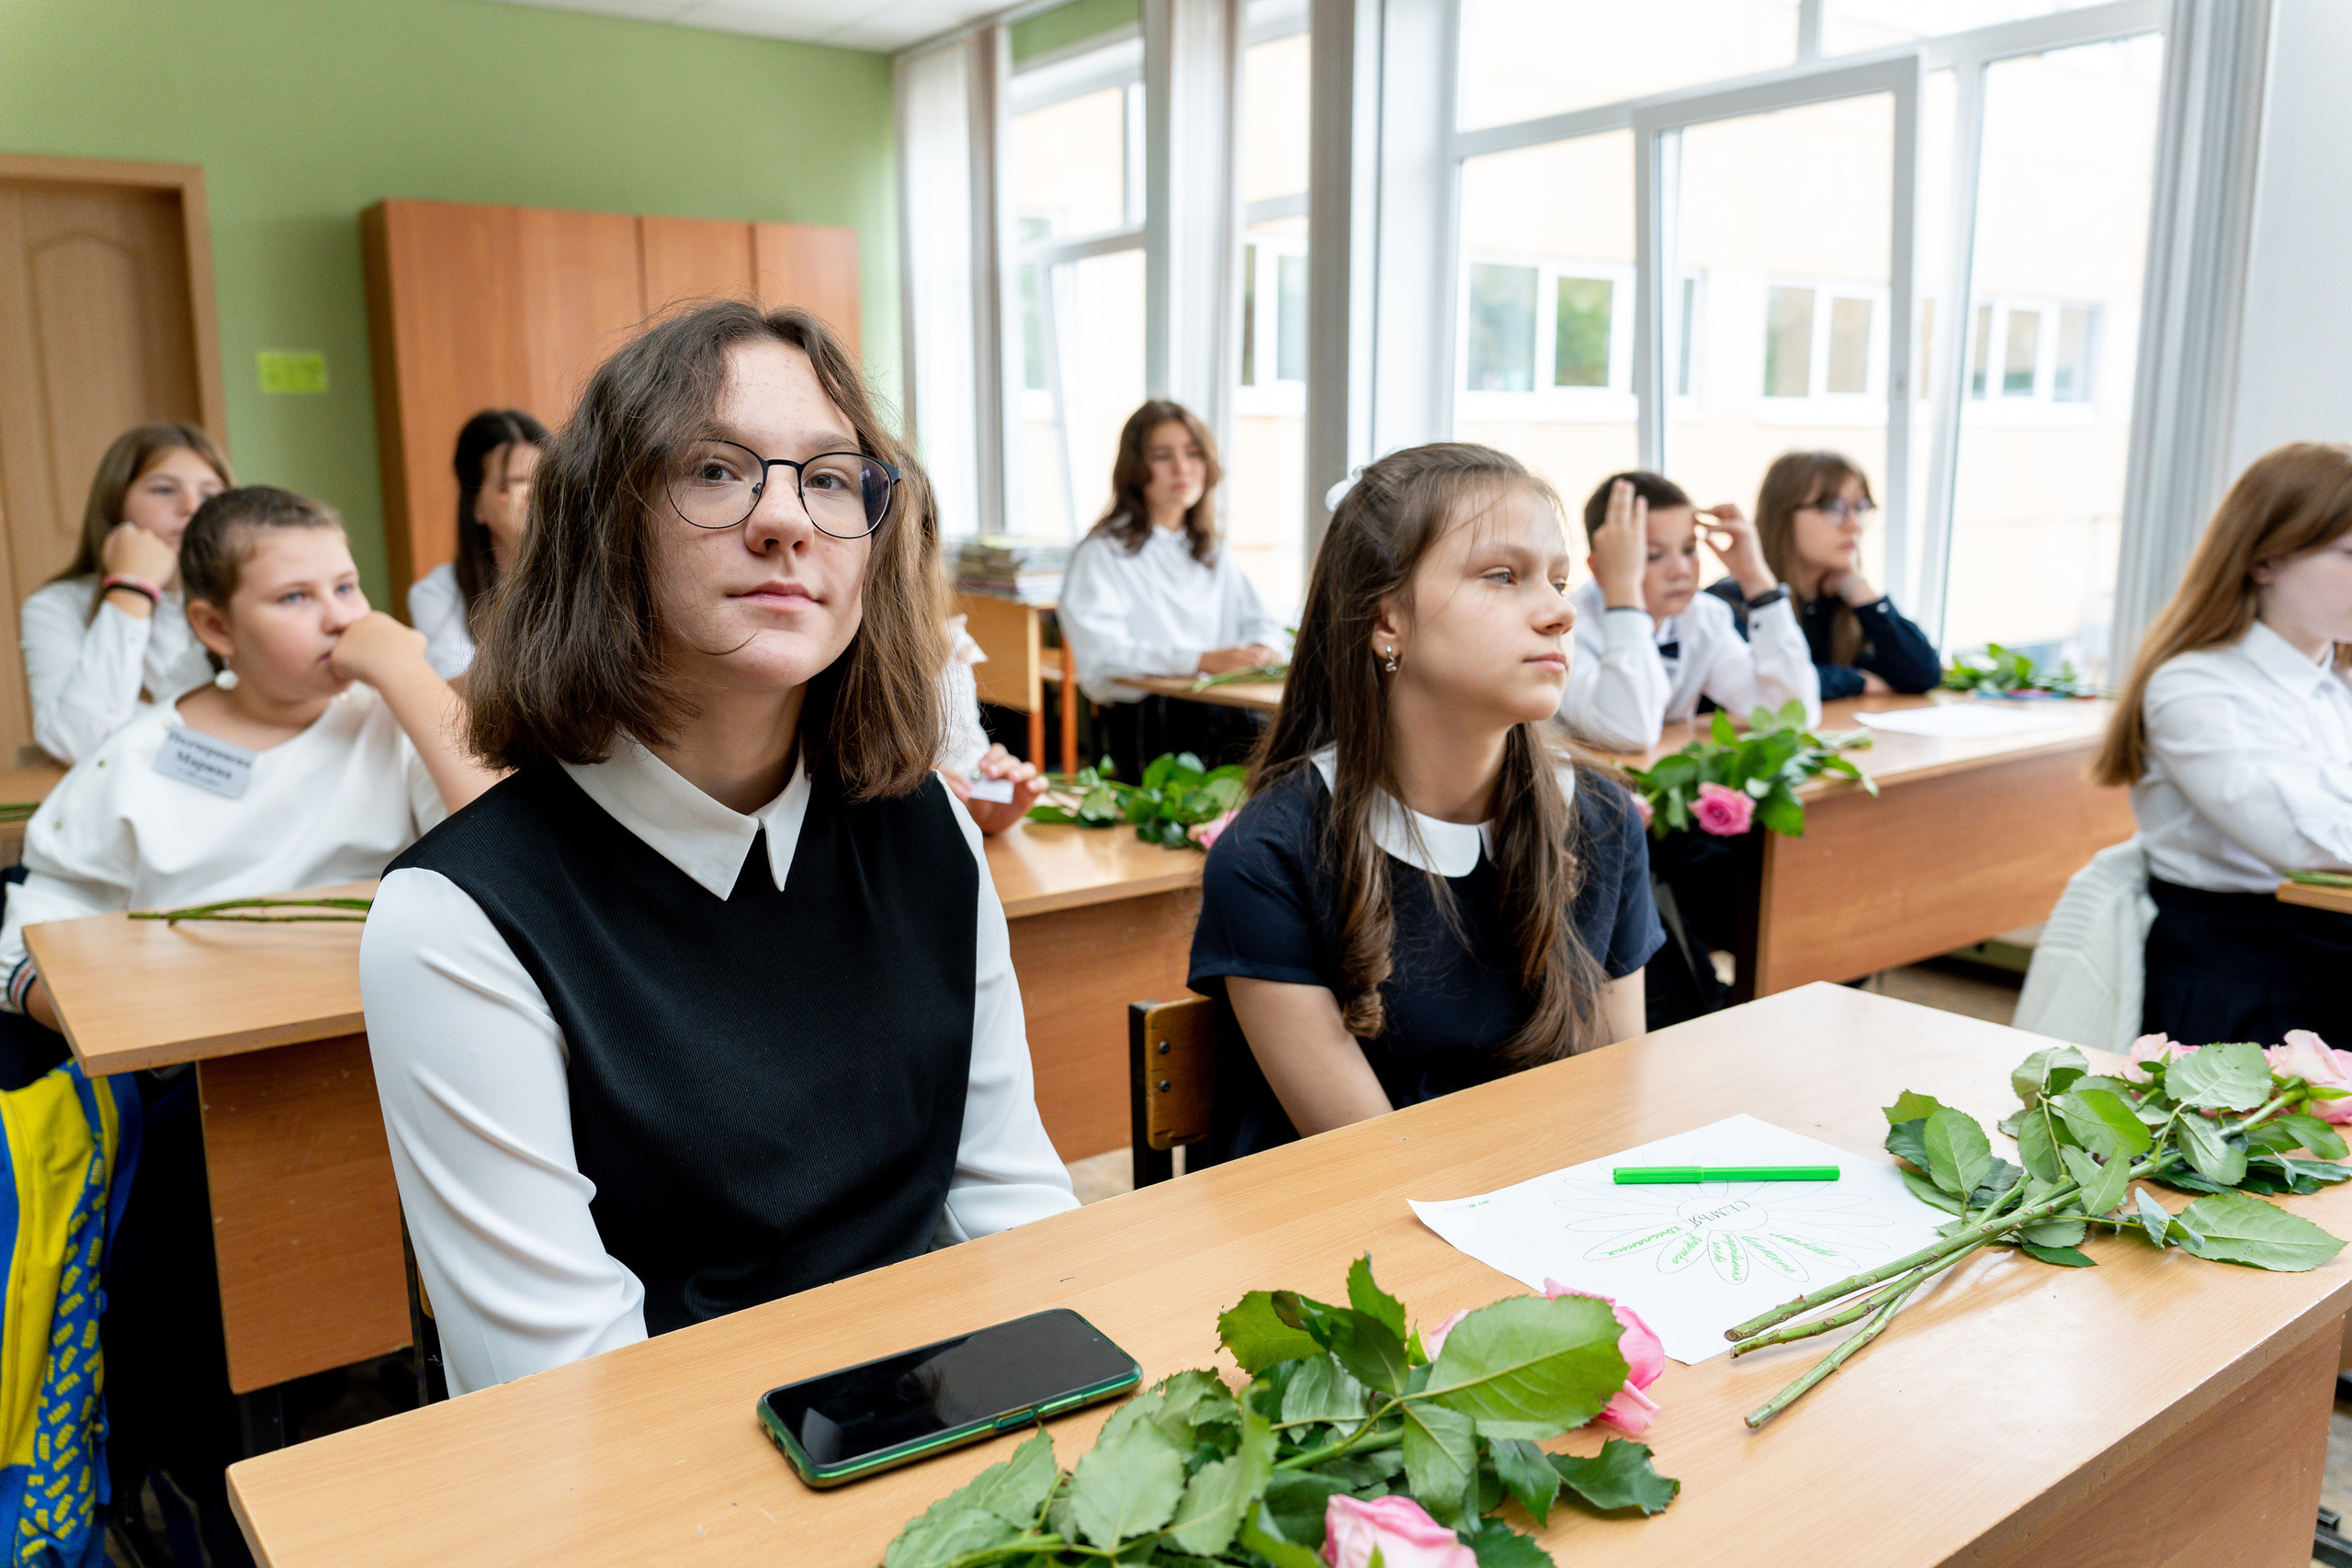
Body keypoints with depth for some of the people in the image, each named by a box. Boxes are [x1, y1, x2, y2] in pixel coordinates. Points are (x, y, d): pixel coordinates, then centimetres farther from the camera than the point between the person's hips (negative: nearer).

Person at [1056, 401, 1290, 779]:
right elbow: (1101, 653, -13)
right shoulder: (1102, 553, 2)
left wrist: (1265, 648, -4)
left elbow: (1263, 621, 23)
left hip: (1227, 711, 6)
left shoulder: (1213, 553, 25)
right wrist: (1202, 660, -24)